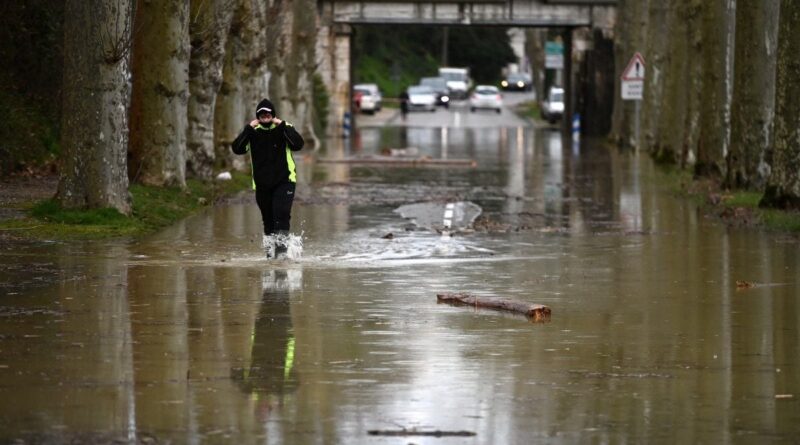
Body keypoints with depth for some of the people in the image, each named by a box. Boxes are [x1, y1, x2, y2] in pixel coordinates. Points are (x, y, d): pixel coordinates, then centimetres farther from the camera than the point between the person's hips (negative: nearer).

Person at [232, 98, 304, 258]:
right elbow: (237, 149, -10)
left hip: (284, 181, -3)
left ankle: (282, 244, -16)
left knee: (281, 212, -22)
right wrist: (248, 128, -15)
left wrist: (283, 126, -20)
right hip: (262, 184, 3)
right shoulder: (253, 131, 3)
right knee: (268, 220, 10)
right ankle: (270, 249, 23)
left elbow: (298, 144, -19)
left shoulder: (283, 129, -2)